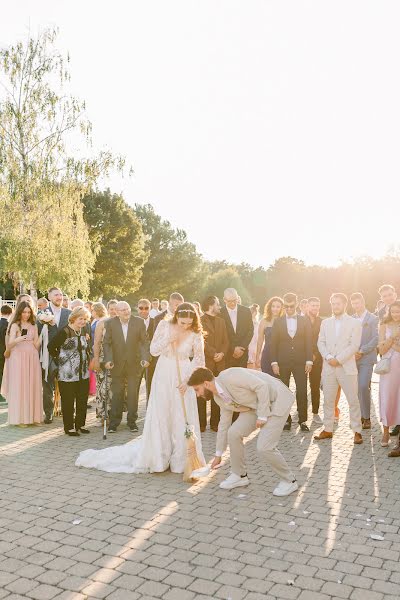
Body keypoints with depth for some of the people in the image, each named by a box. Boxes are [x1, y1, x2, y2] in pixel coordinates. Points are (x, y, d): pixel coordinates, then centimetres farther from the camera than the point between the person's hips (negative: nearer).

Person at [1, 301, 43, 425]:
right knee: (19, 387, -3)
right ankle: (19, 418, 4)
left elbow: (36, 345, 10)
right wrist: (17, 339, -28)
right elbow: (9, 344, -9)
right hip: (18, 358, -4)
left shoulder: (33, 326, 12)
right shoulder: (15, 325, 1)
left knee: (33, 387, 4)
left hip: (32, 358, 4)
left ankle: (33, 416, 12)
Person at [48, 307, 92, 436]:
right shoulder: (64, 332, -13)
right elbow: (51, 346, -11)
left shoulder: (84, 331, 8)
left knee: (83, 400, 11)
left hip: (83, 373, 6)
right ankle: (69, 427, 14)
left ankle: (80, 424, 24)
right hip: (67, 374, -6)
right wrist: (58, 359, -3)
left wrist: (88, 340, 4)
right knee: (68, 401, 3)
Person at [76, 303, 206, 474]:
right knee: (159, 417, 6)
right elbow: (153, 350, -6)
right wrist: (168, 339, -21)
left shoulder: (195, 334, -10)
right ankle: (157, 458, 21)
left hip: (183, 378, -1)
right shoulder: (164, 325, -8)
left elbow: (199, 361, -4)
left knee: (184, 420, 1)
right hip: (164, 376, 1)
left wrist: (187, 381, -12)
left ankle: (181, 460, 17)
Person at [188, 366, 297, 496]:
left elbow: (261, 385, -26)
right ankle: (239, 475, 16)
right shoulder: (219, 397, 2)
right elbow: (224, 423, 14)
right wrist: (218, 454, 21)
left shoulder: (230, 376, -26)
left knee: (264, 447, -15)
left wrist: (262, 415, -22)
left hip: (276, 400, -8)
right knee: (234, 433, -3)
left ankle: (289, 481, 8)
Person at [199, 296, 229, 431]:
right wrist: (214, 354, -12)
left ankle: (215, 423, 13)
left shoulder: (221, 321, 18)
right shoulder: (200, 321, -2)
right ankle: (201, 424, 7)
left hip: (220, 363, 5)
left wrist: (222, 353, -4)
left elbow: (226, 341, 13)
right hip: (204, 362, -5)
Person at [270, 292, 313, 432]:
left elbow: (309, 342, 3)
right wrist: (274, 362, -5)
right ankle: (286, 419, 13)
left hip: (300, 362, 0)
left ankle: (303, 420, 9)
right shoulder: (278, 321, 5)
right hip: (283, 362, 1)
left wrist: (309, 361, -5)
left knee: (302, 392, -1)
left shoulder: (305, 321, 6)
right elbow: (274, 343, 3)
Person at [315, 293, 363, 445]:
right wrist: (328, 357, -10)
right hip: (328, 368, 4)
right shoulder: (325, 322, 12)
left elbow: (354, 345, -8)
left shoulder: (354, 323, 0)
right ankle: (328, 429, 17)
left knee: (353, 401, 0)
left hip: (347, 367, -3)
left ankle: (357, 431, 10)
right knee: (328, 400, 8)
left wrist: (338, 359, -14)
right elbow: (321, 342, 7)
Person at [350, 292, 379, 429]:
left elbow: (375, 339, -6)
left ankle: (366, 417, -1)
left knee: (363, 387, -13)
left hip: (366, 358, -4)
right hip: (352, 359, 4)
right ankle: (358, 416, 13)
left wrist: (361, 351, -12)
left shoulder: (373, 319, 1)